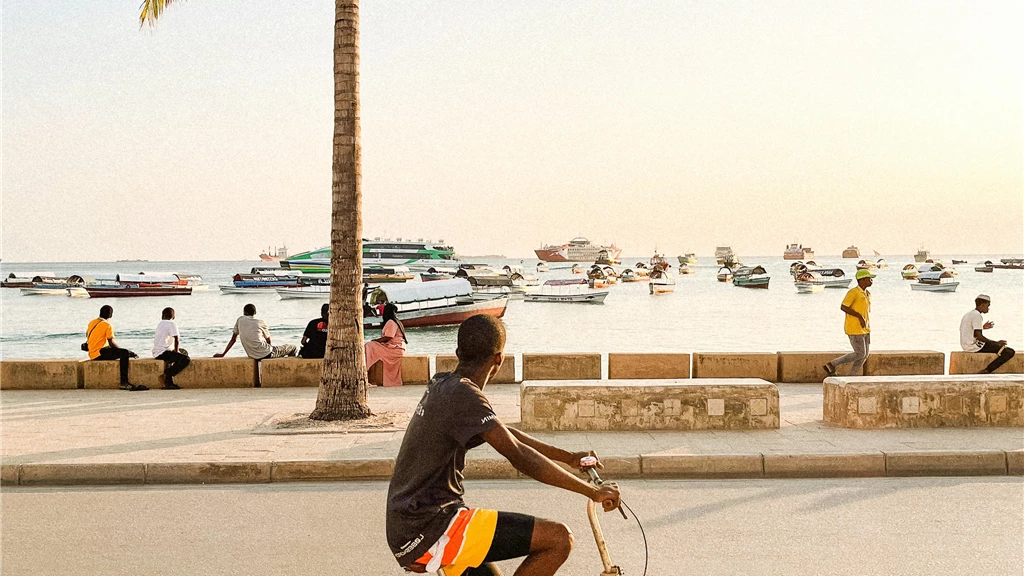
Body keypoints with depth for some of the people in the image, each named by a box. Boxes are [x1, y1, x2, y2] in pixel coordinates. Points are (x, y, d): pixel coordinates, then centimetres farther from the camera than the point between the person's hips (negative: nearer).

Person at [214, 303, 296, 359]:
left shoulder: (240, 320, 7)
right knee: (292, 347, 12)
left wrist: (222, 354, 18)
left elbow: (233, 339, 10)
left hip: (253, 356, 5)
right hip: (266, 354, -5)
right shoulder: (261, 323, -1)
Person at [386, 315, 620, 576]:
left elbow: (506, 435, 20)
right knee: (558, 538, -15)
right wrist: (593, 491, -19)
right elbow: (519, 455, -25)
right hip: (432, 529, -10)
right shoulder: (464, 396, -19)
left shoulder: (441, 386, 12)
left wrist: (568, 457, 22)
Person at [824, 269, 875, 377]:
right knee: (860, 354, -8)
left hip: (865, 329, 9)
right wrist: (859, 316, -22)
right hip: (855, 329, -9)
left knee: (864, 355, 6)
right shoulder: (853, 292, -14)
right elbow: (843, 307, -19)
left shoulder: (867, 294, 13)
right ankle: (832, 364, 0)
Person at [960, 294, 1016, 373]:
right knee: (1010, 352, -15)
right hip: (975, 346, -10)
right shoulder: (977, 316, -14)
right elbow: (978, 336, -21)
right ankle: (986, 371, -16)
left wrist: (982, 327, 25)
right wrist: (996, 342, -14)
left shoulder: (968, 314, 16)